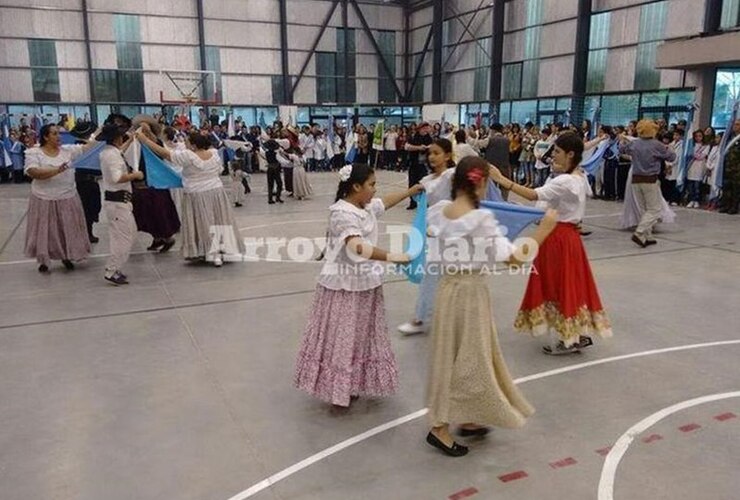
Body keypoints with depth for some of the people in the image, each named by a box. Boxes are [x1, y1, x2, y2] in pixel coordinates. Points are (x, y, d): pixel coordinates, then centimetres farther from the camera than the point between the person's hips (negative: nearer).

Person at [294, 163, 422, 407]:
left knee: (360, 334, 19)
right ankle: (339, 389, 17)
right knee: (341, 337, 3)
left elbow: (385, 202, 28)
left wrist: (411, 191, 31)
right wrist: (390, 257, -43)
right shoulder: (342, 213, -24)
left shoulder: (367, 207, 5)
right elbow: (358, 247, -38)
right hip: (344, 285, -10)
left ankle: (353, 385, 34)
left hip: (364, 283, 10)